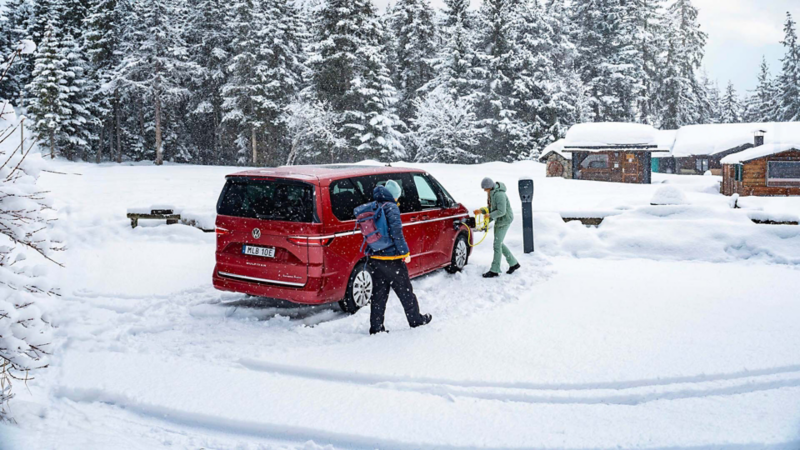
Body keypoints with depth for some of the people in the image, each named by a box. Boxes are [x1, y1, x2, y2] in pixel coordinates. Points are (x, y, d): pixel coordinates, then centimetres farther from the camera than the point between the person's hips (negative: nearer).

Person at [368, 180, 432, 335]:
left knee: (379, 294, 12)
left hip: (375, 259, 7)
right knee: (405, 291, 9)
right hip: (392, 259, -7)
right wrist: (405, 252, -13)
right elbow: (396, 232, -19)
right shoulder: (391, 207, -13)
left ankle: (376, 327, 13)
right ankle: (416, 320, 22)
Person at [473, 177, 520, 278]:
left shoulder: (499, 195, -26)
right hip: (498, 220, 10)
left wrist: (490, 215, -17)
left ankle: (494, 271, 5)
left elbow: (501, 211, -29)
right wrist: (481, 211, 0)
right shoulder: (492, 193, 4)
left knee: (497, 245, -4)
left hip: (504, 221, -10)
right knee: (499, 244, 16)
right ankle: (513, 264, 28)